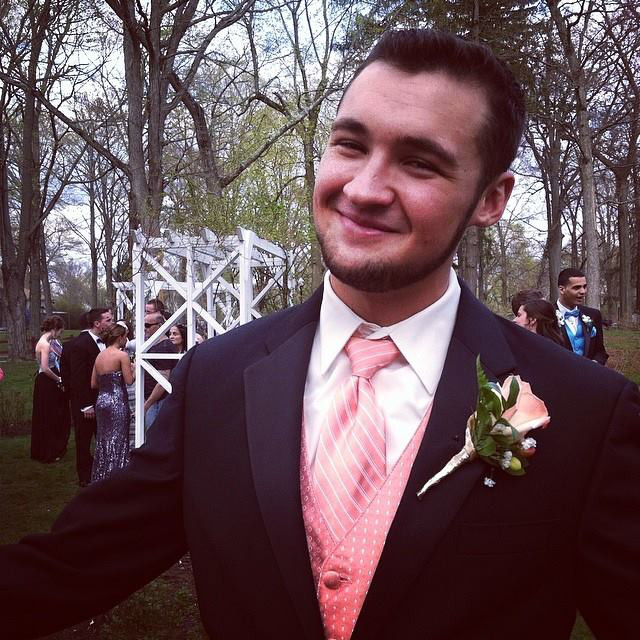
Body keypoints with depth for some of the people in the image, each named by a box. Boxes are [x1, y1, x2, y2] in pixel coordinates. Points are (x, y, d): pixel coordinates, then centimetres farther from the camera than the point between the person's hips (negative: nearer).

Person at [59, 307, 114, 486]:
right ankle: (85, 477, 21)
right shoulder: (79, 344, -18)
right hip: (86, 403, -7)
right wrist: (86, 406, -19)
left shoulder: (104, 342, 4)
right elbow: (78, 378, -19)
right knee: (84, 440, 9)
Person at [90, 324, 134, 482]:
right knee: (117, 441, 0)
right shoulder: (122, 355, -9)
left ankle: (100, 477, 21)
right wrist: (134, 370, 5)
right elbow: (129, 380, -13)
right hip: (117, 402, -7)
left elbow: (93, 384, 11)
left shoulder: (100, 356, 10)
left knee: (102, 440, 14)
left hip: (101, 401, 7)